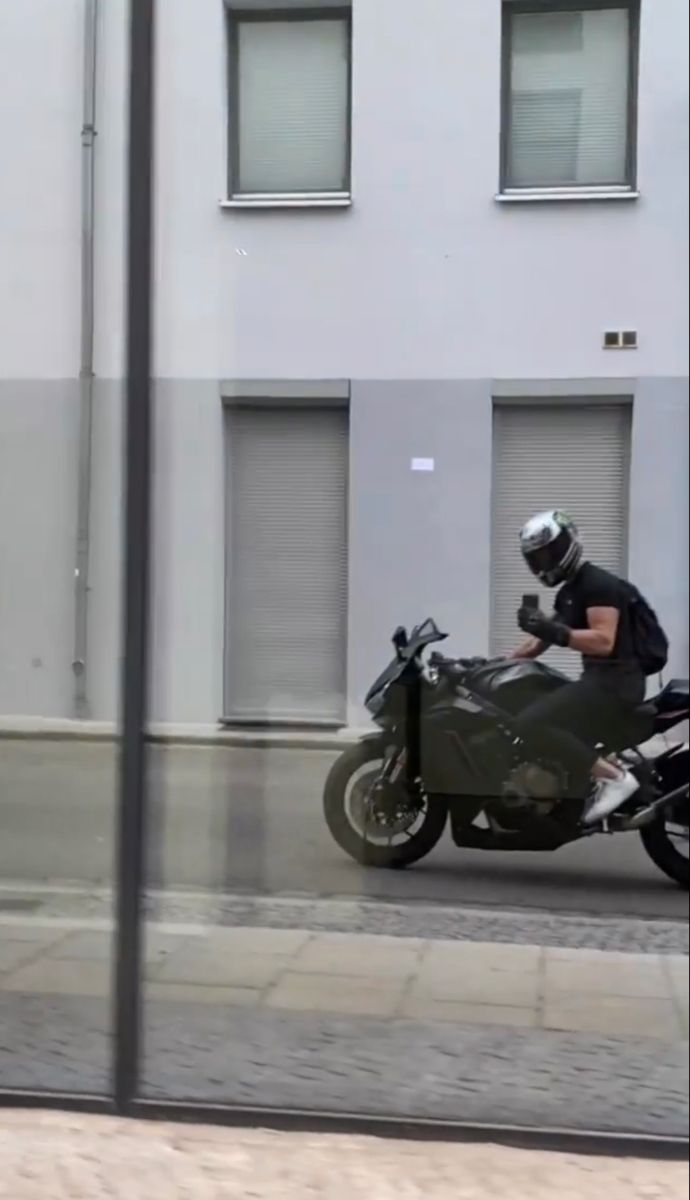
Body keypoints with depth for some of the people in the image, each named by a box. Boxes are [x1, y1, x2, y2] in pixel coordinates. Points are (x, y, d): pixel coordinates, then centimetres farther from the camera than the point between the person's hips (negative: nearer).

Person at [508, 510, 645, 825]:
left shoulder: (599, 584, -12)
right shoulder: (568, 592, 18)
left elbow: (604, 641, -25)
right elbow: (540, 639, 23)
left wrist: (555, 631, -33)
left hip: (614, 682, -11)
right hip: (597, 680, 11)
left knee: (530, 724, -22)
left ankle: (614, 777, -19)